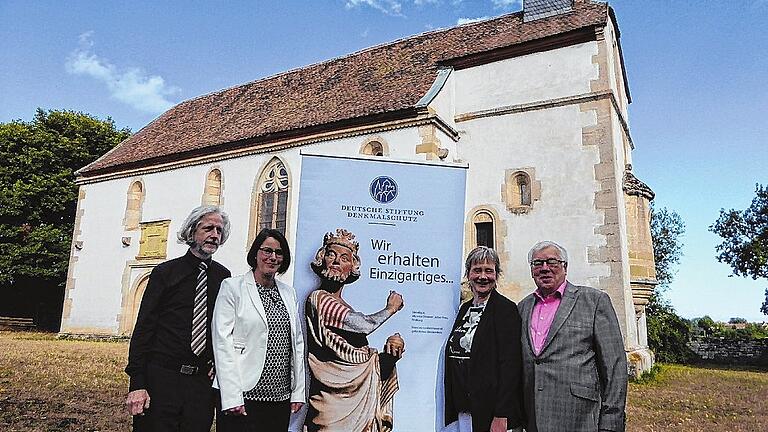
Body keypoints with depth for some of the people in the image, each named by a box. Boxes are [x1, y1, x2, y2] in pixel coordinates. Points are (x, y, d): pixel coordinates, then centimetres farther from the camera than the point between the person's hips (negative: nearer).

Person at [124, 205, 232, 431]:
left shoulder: (223, 276, 7)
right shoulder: (165, 273, -2)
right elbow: (143, 328, -4)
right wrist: (137, 384, -10)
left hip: (202, 380, 3)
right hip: (161, 378, -3)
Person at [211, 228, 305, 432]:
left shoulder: (289, 293, 13)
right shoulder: (233, 287, -2)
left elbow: (297, 343, 13)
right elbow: (222, 341, -8)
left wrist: (298, 391, 7)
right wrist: (232, 396, -14)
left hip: (281, 397, 5)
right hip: (244, 395, -4)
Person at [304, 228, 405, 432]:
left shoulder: (346, 308, 15)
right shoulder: (318, 298, -8)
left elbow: (363, 357, 14)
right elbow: (365, 325, -16)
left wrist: (390, 353, -5)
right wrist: (391, 308, 2)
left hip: (358, 394, 7)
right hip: (334, 397, -7)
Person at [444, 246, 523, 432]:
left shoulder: (506, 308, -10)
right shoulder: (464, 309, 11)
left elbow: (510, 364, -15)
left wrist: (501, 416, -19)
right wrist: (452, 407, 11)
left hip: (490, 410, -6)